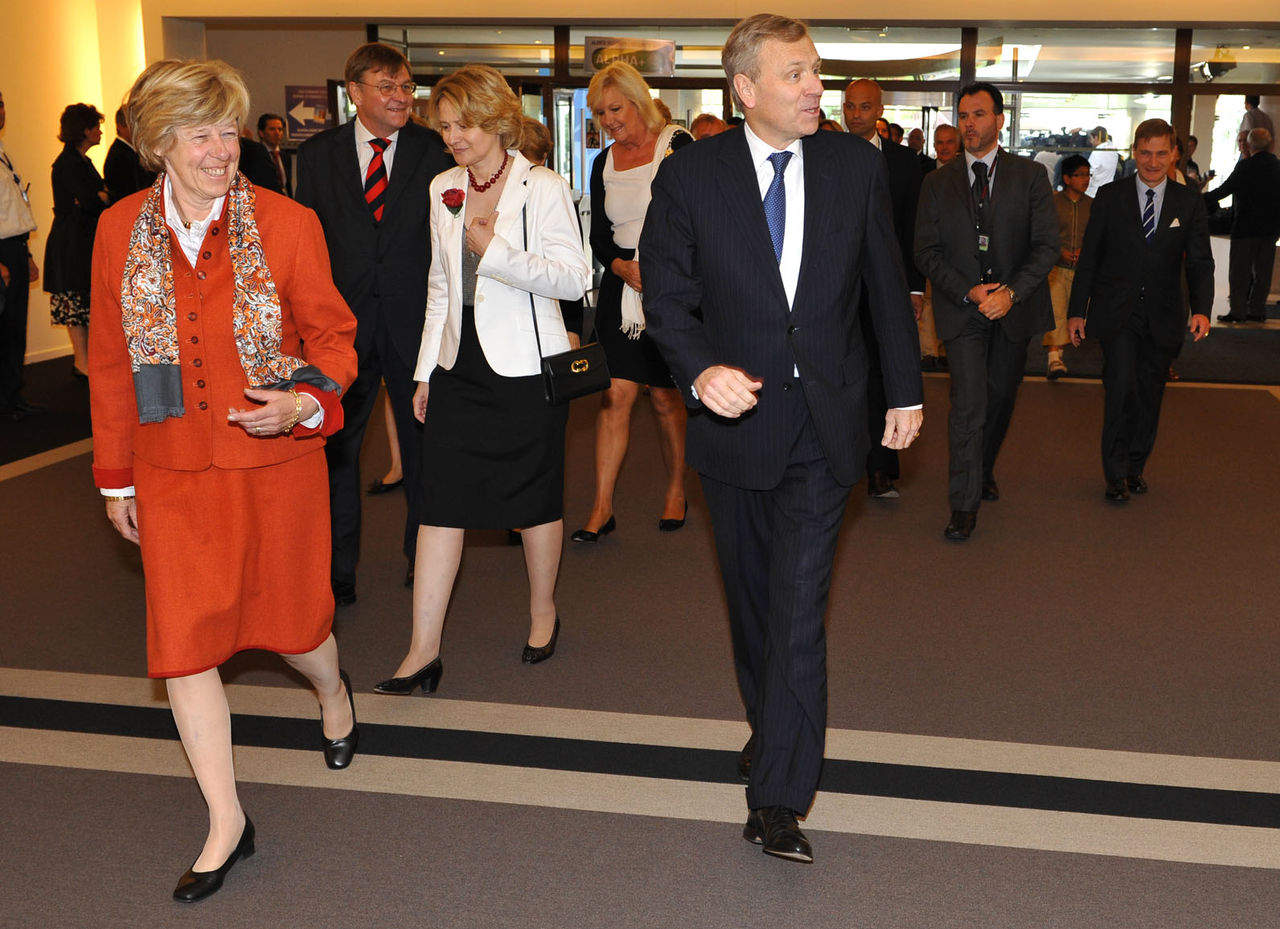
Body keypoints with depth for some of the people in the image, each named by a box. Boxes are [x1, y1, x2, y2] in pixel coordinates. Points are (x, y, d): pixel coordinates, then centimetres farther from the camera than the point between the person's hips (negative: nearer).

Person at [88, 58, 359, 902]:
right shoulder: (121, 231, -1)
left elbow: (332, 333, 0)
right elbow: (111, 362, 7)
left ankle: (333, 690, 50)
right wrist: (115, 476, 10)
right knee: (184, 637, 1)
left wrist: (306, 399, -21)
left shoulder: (287, 224, -8)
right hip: (174, 469, 2)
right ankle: (227, 823, 16)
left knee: (290, 615, 11)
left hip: (276, 459, -2)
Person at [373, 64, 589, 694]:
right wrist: (425, 370, 14)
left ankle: (543, 611, 31)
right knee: (441, 501, 0)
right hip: (459, 364, 5)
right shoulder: (443, 191, 11)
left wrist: (496, 252, -21)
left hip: (525, 365, -5)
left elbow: (575, 277, -12)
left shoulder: (542, 188, -6)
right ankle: (424, 650, 4)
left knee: (536, 499, 8)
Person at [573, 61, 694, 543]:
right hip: (620, 286, 3)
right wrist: (622, 267, -10)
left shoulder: (677, 145, -3)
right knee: (615, 392, -4)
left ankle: (676, 491, 23)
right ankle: (602, 507, -2)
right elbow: (599, 236, 10)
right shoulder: (604, 163, 10)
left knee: (664, 396, 4)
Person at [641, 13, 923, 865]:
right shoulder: (690, 175, -5)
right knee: (752, 597, 17)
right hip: (736, 416, 1)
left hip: (826, 422, -1)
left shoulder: (857, 164, 0)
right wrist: (701, 371, -25)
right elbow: (667, 296, -6)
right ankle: (774, 731, 41)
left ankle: (777, 799, -4)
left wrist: (907, 389, 13)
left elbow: (888, 284, 9)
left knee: (799, 605, -9)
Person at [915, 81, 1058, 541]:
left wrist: (1011, 292, -17)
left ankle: (984, 472, 39)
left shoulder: (1030, 175, 1)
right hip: (962, 309, -1)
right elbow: (926, 252, 1)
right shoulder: (937, 183, 3)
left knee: (1001, 400, 14)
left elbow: (1046, 245, -3)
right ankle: (965, 504, -5)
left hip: (1015, 309, 1)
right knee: (968, 404, -11)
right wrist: (968, 291, -13)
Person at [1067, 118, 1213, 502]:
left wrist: (1201, 309, -14)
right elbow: (1089, 257, 3)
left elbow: (1200, 262, 2)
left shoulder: (1189, 202, 4)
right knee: (1122, 387, -15)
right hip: (1117, 313, -2)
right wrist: (1077, 311, 0)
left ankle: (1136, 466, 27)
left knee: (1150, 395, 10)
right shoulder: (1110, 197, 0)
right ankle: (1116, 473, -3)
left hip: (1162, 317, 2)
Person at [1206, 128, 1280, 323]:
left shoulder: (1246, 166, -14)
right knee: (1262, 269, 10)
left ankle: (1237, 310, -2)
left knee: (1239, 271, 0)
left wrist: (1201, 201, -5)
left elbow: (1225, 189, -14)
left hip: (1246, 226, -6)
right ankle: (1258, 309, 13)